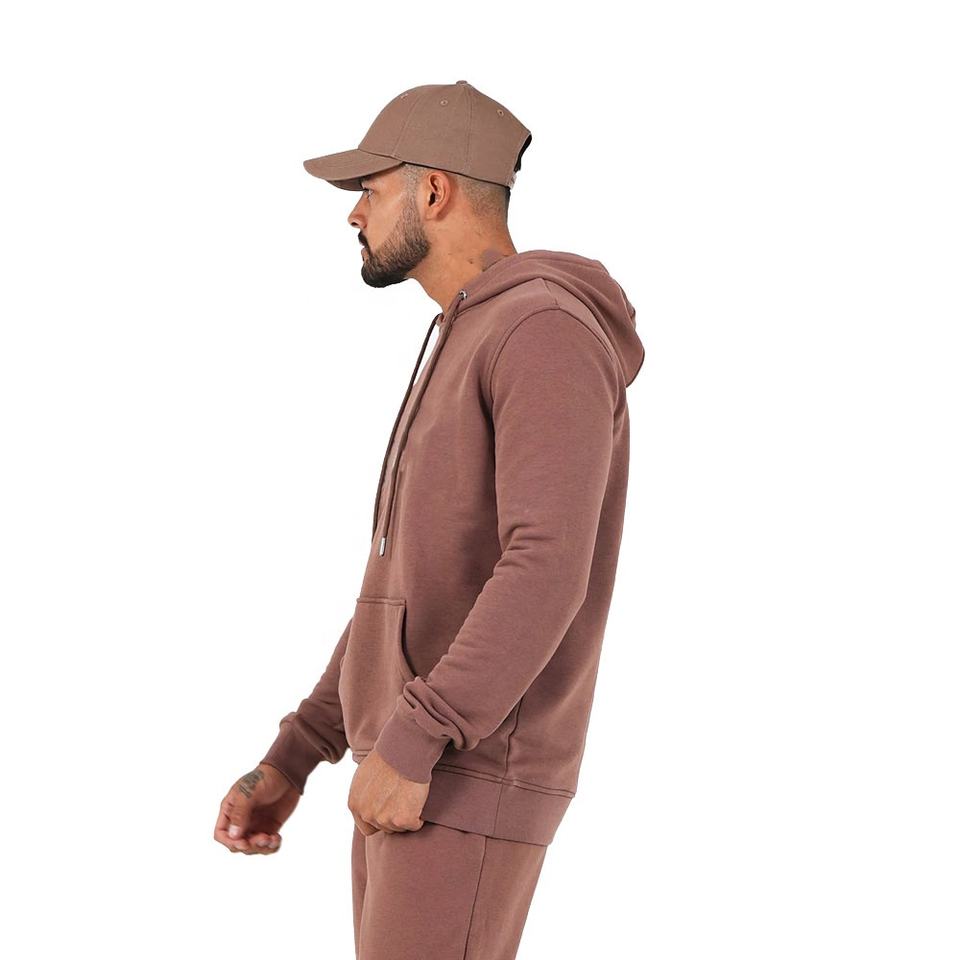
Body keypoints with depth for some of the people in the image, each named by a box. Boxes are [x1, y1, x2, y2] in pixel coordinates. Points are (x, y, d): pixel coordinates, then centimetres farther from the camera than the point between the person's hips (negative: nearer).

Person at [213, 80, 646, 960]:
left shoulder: (548, 335, -14)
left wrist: (405, 744, -26)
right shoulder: (465, 362, 20)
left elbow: (548, 572, -26)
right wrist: (291, 760, 17)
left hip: (473, 784, -10)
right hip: (416, 773, 10)